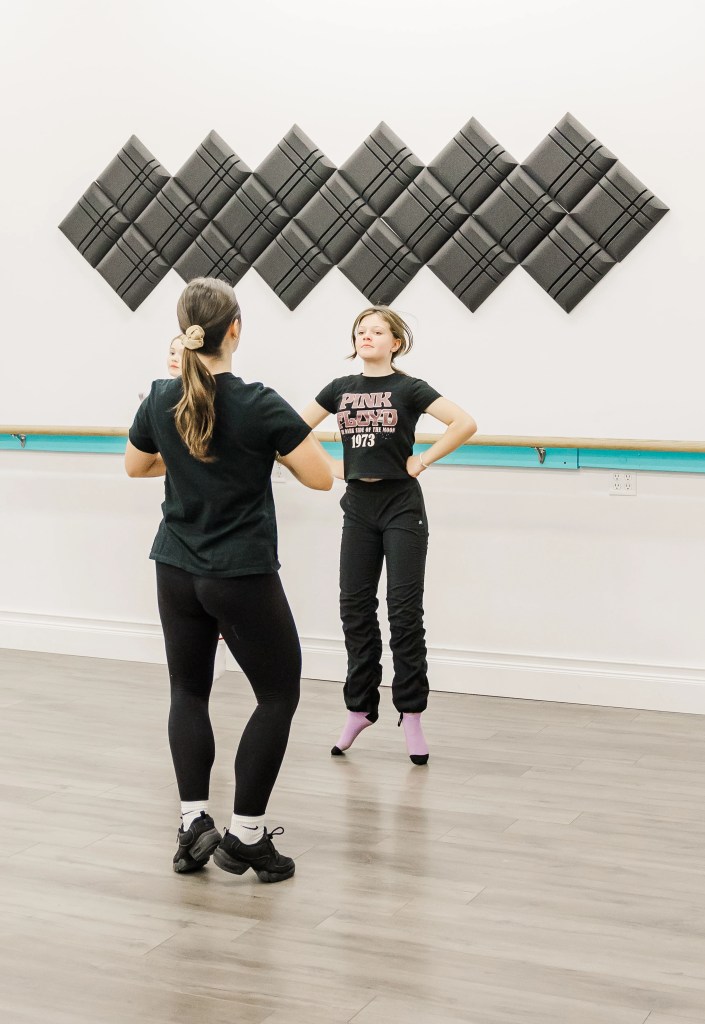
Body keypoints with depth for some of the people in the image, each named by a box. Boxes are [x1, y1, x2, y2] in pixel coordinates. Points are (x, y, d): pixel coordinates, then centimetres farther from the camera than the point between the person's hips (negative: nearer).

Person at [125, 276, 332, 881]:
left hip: (176, 573, 5)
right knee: (279, 695, 8)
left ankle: (194, 823, 10)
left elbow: (136, 466, 17)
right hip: (243, 577, -5)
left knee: (189, 691, 18)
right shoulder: (259, 405, -17)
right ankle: (245, 835, 6)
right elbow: (321, 477, -13)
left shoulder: (161, 401, -1)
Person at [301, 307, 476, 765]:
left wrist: (423, 461, -14)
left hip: (402, 507, -4)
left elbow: (466, 423, -17)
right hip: (358, 506, 4)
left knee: (405, 612, -3)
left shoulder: (409, 388, -6)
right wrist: (329, 465, 3)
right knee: (355, 610, 7)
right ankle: (360, 709, 19)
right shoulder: (341, 388, 6)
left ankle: (411, 714, 6)